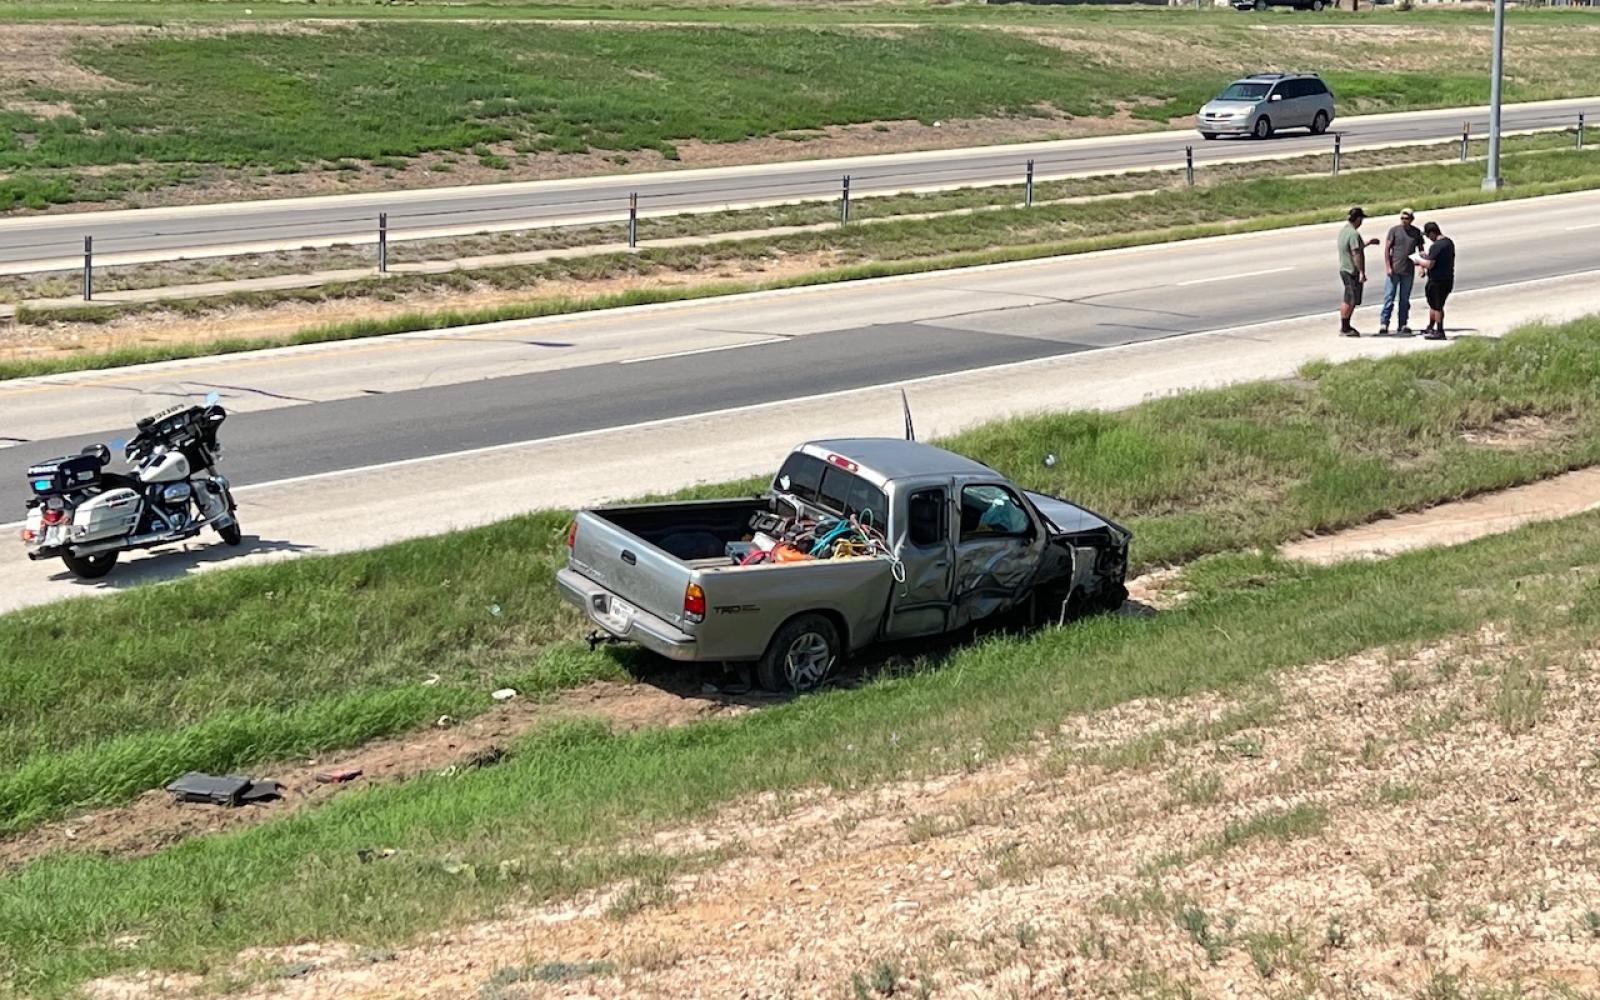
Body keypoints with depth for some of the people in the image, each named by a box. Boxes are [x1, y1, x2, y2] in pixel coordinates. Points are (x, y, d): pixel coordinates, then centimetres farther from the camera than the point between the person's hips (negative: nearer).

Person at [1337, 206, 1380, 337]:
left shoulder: (1344, 230, 11)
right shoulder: (1353, 234, -20)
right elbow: (1356, 254, -24)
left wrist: (1368, 242, 33)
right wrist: (1362, 272, -23)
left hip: (1344, 269, 10)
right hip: (1352, 271, -10)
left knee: (1347, 300, 18)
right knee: (1351, 301, -3)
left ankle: (1345, 326, 25)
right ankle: (1345, 329, 1)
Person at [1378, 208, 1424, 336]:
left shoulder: (1417, 233, 5)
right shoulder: (1394, 230, -3)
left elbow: (1421, 250, 12)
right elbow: (1387, 249, -4)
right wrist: (1387, 267, -11)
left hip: (1408, 271, 3)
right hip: (1393, 270, -2)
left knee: (1405, 299, 9)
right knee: (1389, 298, -3)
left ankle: (1403, 325, 14)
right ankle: (1383, 324, -2)